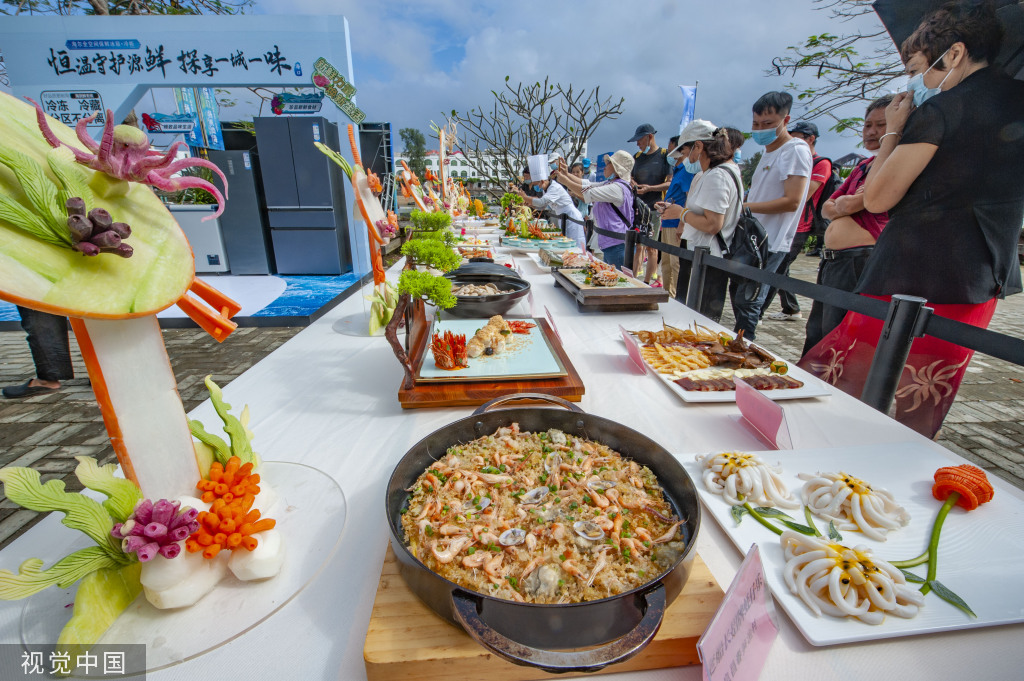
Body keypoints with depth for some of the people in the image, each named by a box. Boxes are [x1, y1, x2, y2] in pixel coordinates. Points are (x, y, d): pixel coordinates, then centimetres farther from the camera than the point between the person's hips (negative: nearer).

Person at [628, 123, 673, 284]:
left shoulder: (665, 155, -1)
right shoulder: (637, 156, 15)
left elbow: (671, 183, -7)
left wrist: (650, 188, -18)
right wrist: (631, 183, -1)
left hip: (654, 208, -4)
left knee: (650, 247, 1)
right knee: (637, 246, 3)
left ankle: (646, 283, 7)